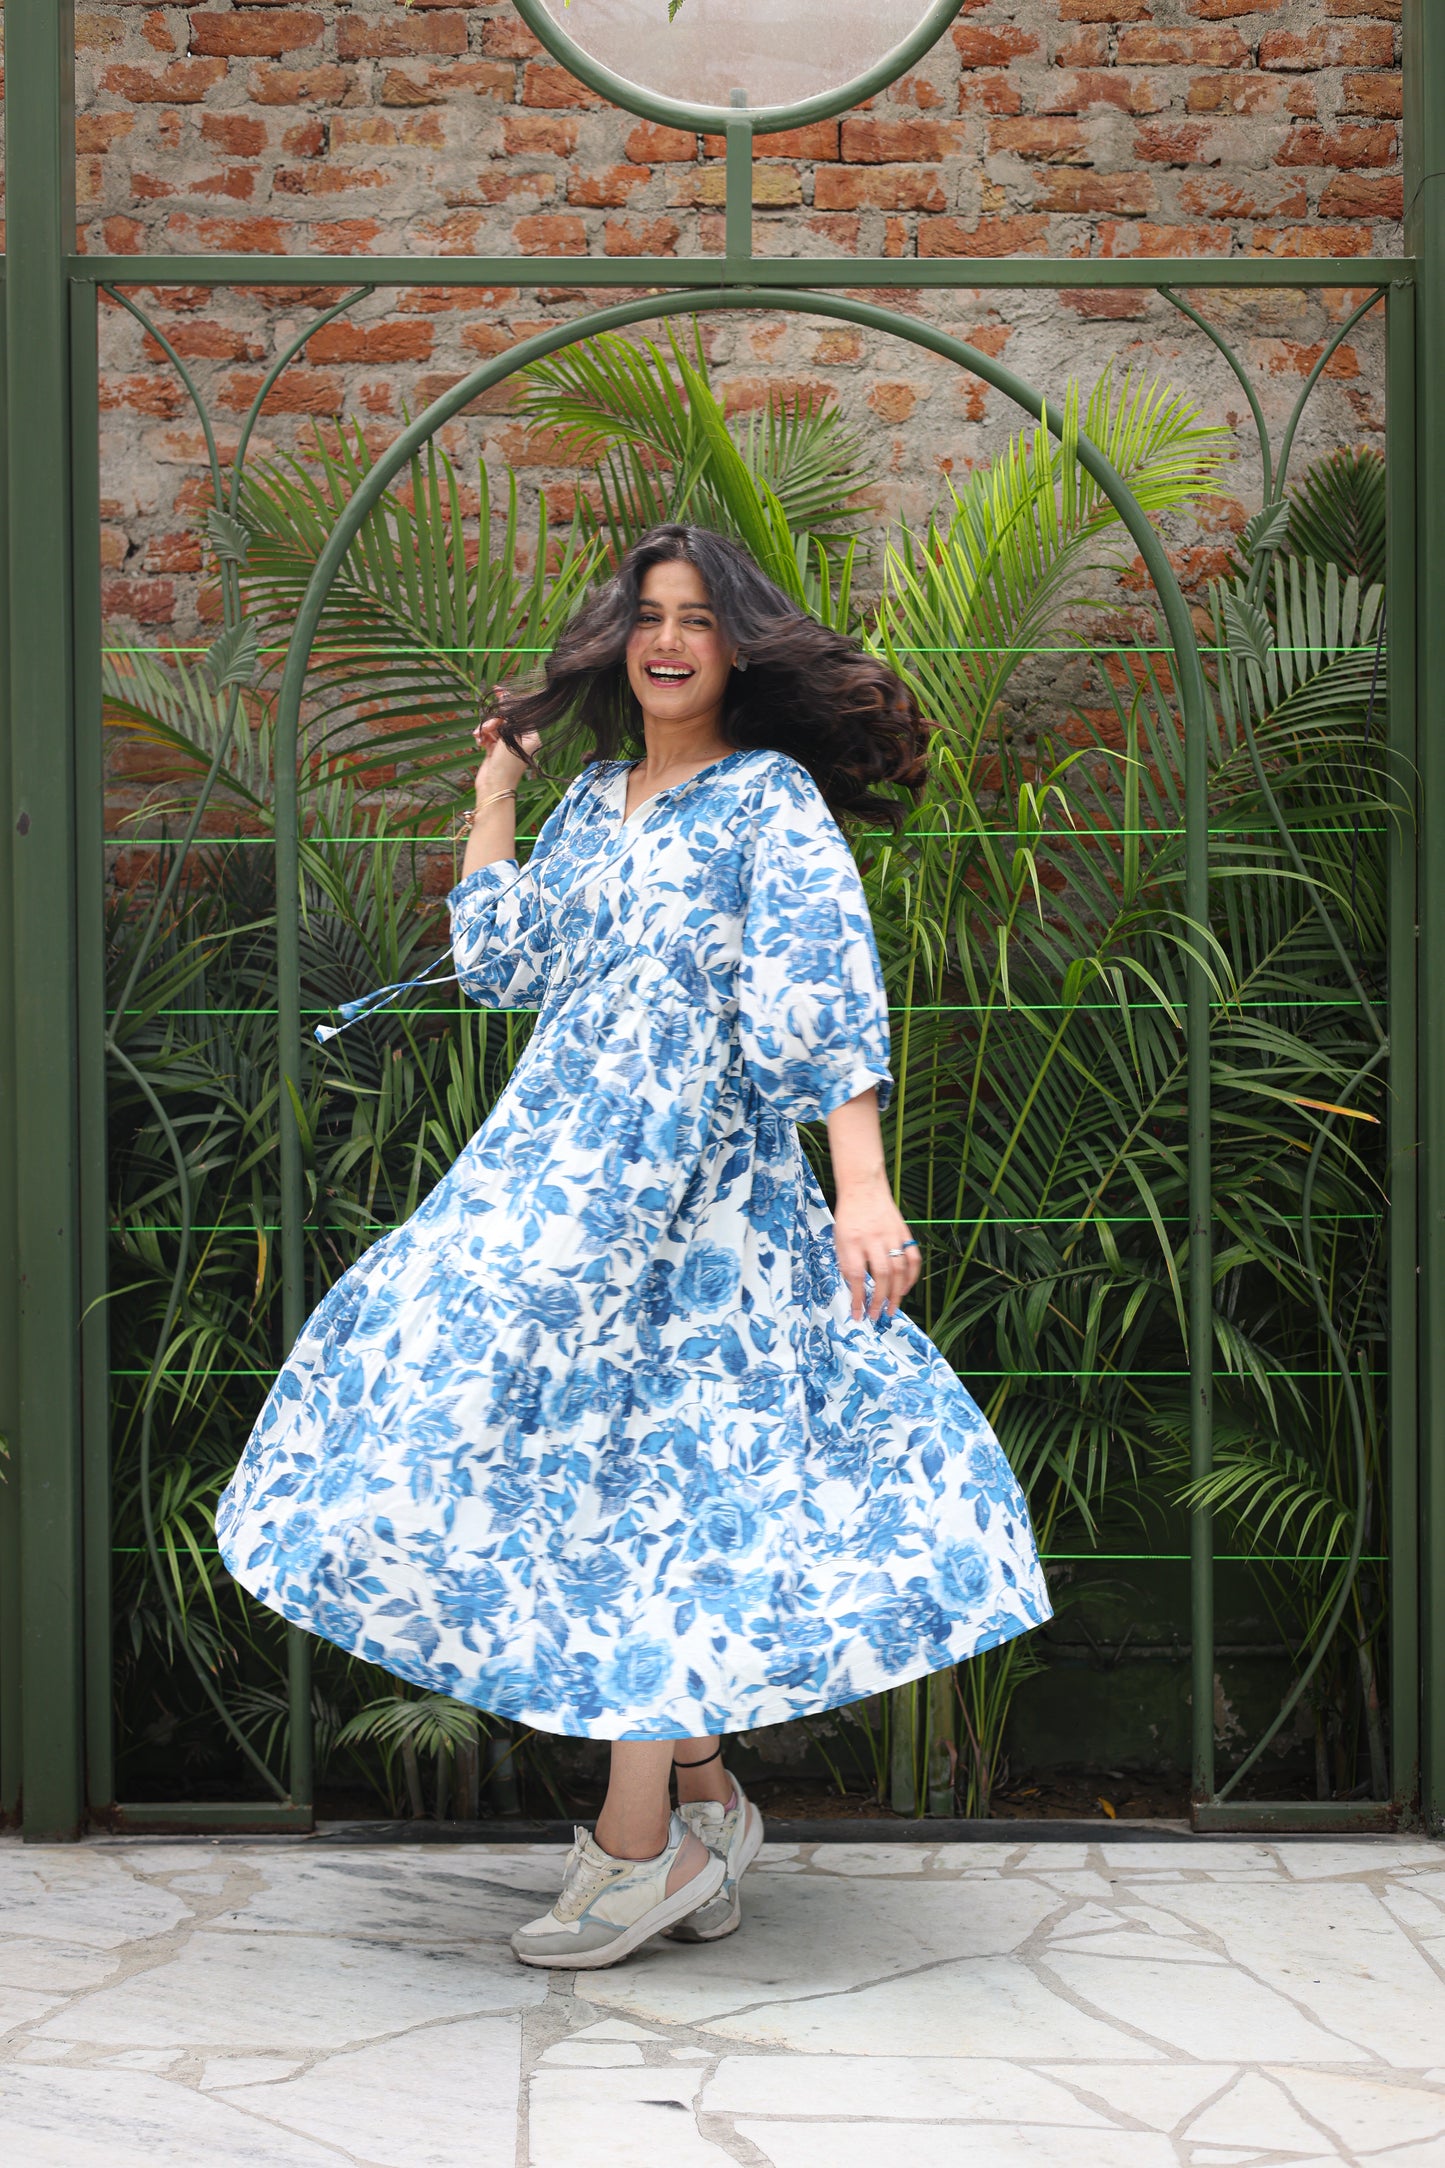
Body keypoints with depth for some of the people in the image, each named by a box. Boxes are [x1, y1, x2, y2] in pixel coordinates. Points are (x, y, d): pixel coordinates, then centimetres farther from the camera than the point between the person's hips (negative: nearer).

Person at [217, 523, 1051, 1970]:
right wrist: (494, 796, 19)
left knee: (625, 1468, -7)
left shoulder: (772, 799, -5)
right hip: (561, 1159, 7)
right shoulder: (594, 797, 15)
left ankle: (641, 1840, 1)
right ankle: (702, 1794, 16)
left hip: (696, 1178, -7)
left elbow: (830, 992, -15)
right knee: (580, 1457, 5)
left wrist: (864, 1191, -24)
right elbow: (498, 963, 18)